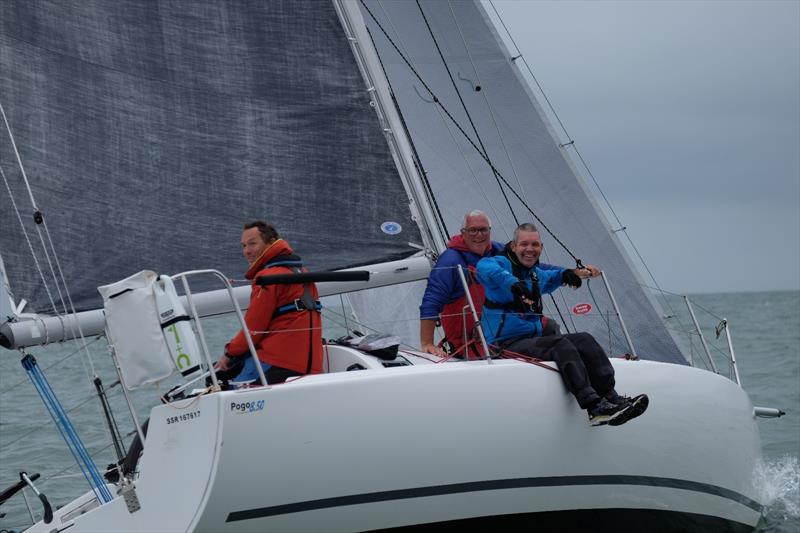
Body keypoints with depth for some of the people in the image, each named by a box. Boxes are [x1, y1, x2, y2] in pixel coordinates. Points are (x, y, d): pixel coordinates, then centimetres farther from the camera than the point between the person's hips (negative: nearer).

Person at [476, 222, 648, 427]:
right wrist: (513, 283, -49)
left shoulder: (537, 275, 19)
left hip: (532, 340, 8)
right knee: (561, 344, -30)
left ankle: (612, 398, -23)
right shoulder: (500, 263, -6)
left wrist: (572, 274, 24)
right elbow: (485, 267, -32)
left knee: (584, 340, -11)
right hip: (505, 345, -8)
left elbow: (550, 278, 45)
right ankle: (595, 408, -40)